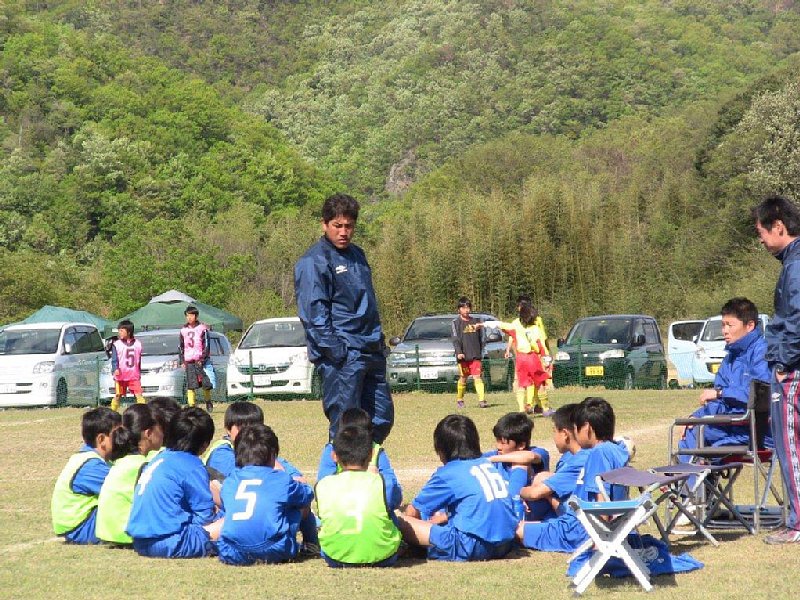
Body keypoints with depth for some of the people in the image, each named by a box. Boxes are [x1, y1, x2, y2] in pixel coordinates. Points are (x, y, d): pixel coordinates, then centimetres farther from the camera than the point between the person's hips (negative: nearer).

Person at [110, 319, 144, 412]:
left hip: (134, 376, 1)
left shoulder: (137, 344, 6)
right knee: (118, 396, 7)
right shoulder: (116, 344, -1)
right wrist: (115, 369, -22)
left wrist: (139, 373, 16)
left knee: (139, 395, -7)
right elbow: (114, 359, -5)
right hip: (120, 376, -1)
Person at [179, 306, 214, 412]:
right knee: (191, 385, -5)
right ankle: (191, 405, -5)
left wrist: (202, 359, -10)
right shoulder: (184, 330, 12)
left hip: (200, 360, -3)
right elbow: (180, 346, 18)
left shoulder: (202, 328, 1)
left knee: (206, 383, -3)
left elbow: (207, 345, -2)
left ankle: (208, 401, 18)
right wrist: (182, 361, 9)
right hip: (189, 361, 3)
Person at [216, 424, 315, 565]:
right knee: (301, 502, 21)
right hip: (271, 552, -3)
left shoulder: (228, 482, 15)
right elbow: (308, 496, 27)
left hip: (231, 554, 3)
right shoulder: (281, 480, 7)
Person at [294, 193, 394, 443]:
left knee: (382, 419, 10)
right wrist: (334, 350, -20)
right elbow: (313, 312, -14)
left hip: (371, 353, 8)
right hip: (341, 356, -8)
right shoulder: (313, 262, -8)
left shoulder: (357, 255, 18)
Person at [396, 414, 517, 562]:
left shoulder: (447, 473, 0)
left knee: (402, 522, -4)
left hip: (474, 546, -7)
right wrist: (444, 517, 36)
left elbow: (412, 512, 9)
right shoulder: (488, 464, 17)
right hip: (505, 545, 7)